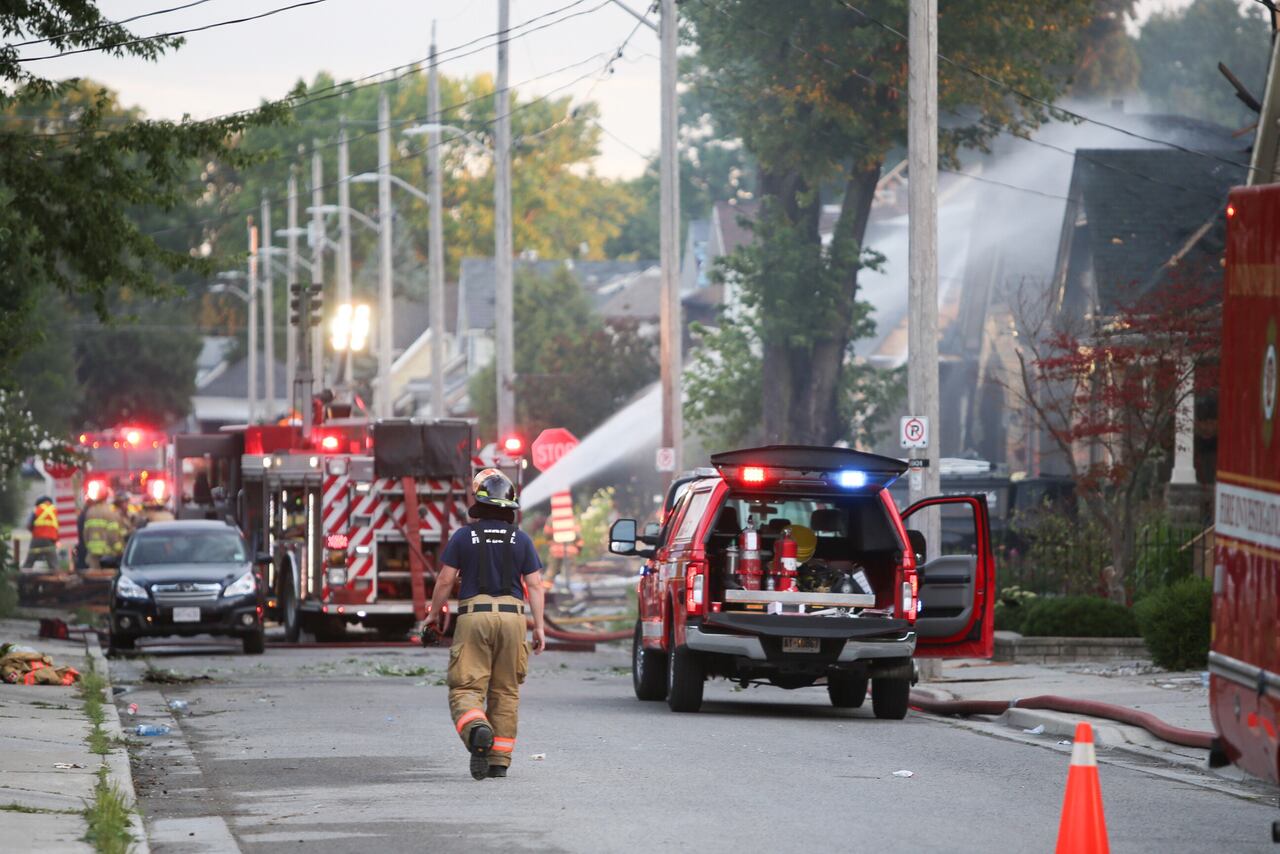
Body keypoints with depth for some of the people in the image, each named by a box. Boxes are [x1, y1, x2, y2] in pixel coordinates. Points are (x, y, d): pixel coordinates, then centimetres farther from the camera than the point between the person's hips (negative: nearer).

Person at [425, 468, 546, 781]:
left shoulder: (463, 536, 1)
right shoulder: (521, 539, 6)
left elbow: (445, 580, 2)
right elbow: (535, 584, 2)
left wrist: (435, 613, 17)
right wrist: (539, 626, 5)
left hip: (473, 616, -2)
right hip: (512, 615, 2)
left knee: (466, 688, -3)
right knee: (505, 691, 10)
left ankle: (477, 730, -35)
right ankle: (499, 760, 10)